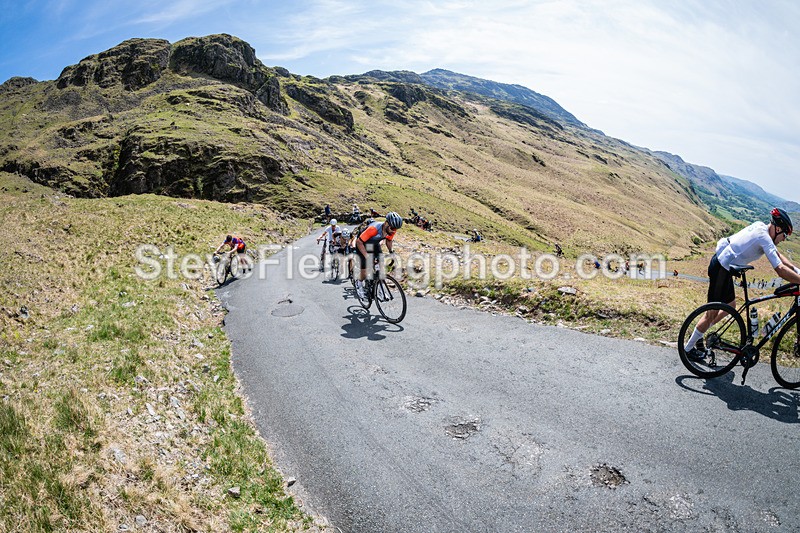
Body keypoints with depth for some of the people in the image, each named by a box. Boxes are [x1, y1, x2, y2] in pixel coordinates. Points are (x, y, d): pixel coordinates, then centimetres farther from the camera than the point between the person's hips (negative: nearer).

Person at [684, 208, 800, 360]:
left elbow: (778, 254, 16)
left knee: (731, 305, 22)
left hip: (719, 261, 10)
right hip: (721, 270, -10)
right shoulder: (764, 237, -20)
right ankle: (689, 348, 16)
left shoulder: (760, 226, 7)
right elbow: (780, 270, -26)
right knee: (713, 313, 3)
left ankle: (698, 334, 31)